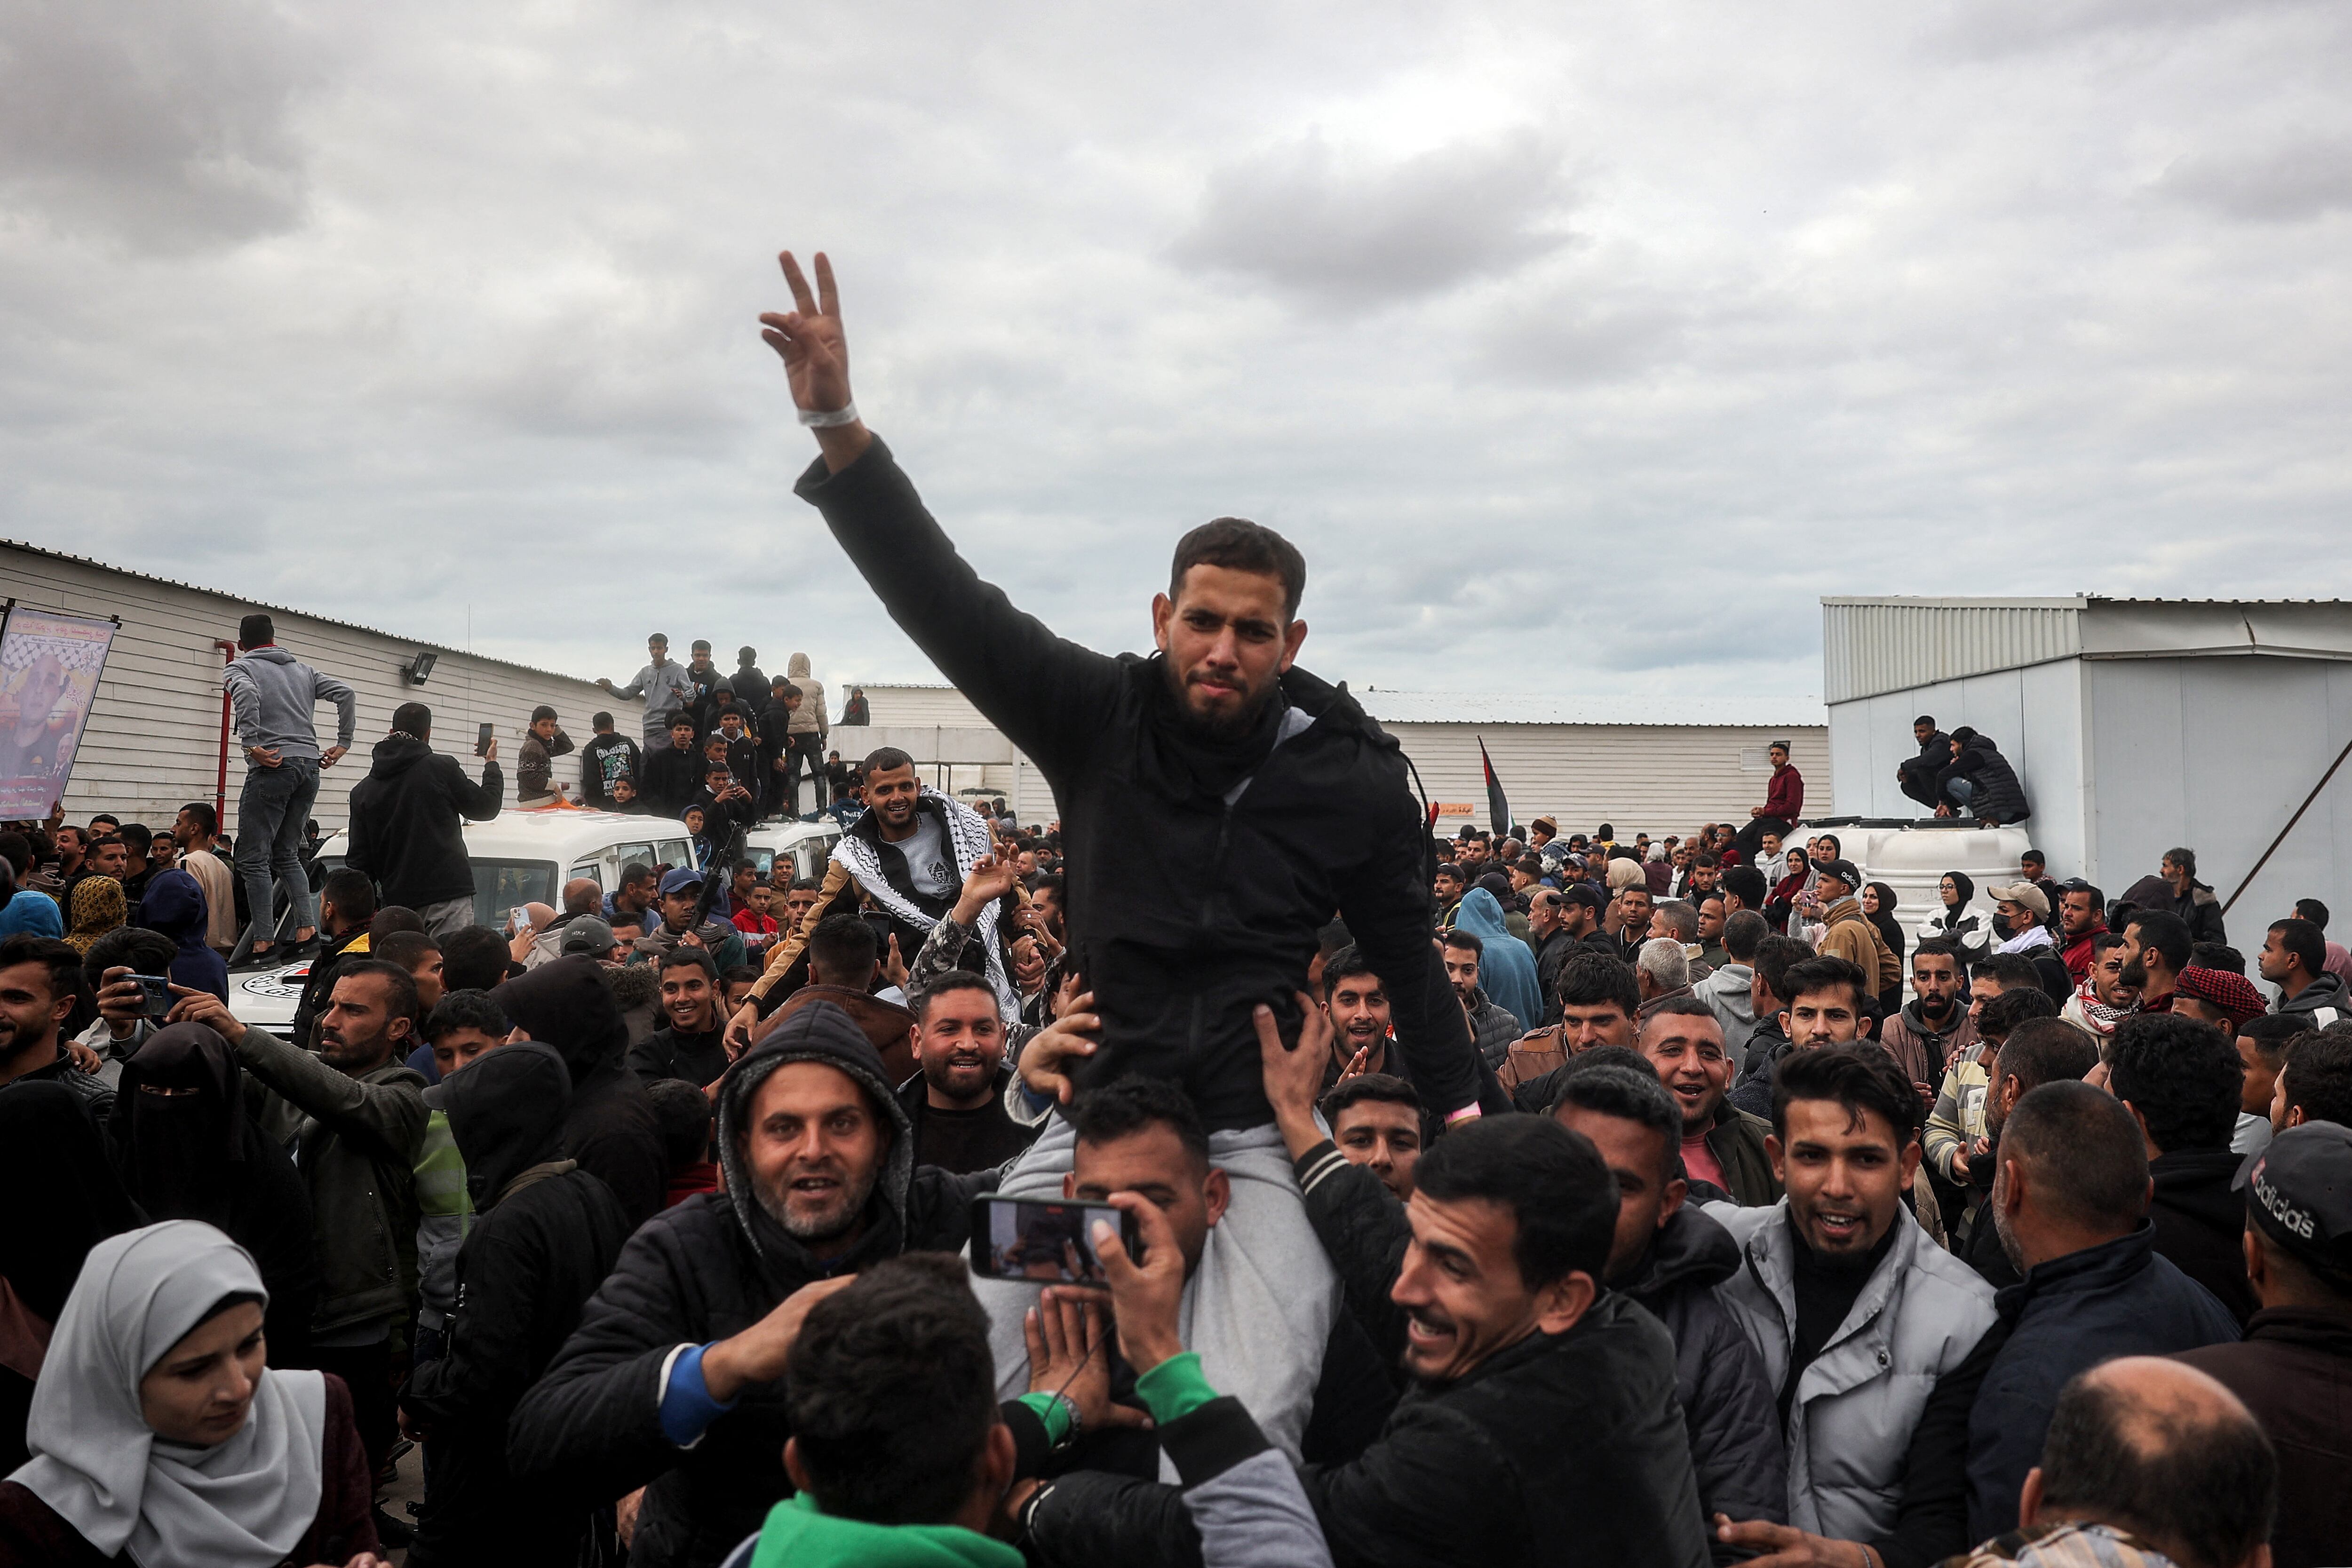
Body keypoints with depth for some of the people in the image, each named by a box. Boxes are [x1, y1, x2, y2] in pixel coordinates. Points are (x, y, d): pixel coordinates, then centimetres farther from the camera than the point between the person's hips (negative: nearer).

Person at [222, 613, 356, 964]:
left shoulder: (238, 667, 6)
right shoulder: (303, 670, 21)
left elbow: (245, 693, -18)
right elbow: (344, 693, 9)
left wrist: (252, 744, -18)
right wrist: (343, 743, 9)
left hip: (273, 766, -6)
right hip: (310, 765, 6)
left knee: (253, 858, -2)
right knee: (287, 854, 15)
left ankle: (264, 941, -8)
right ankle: (305, 931, 2)